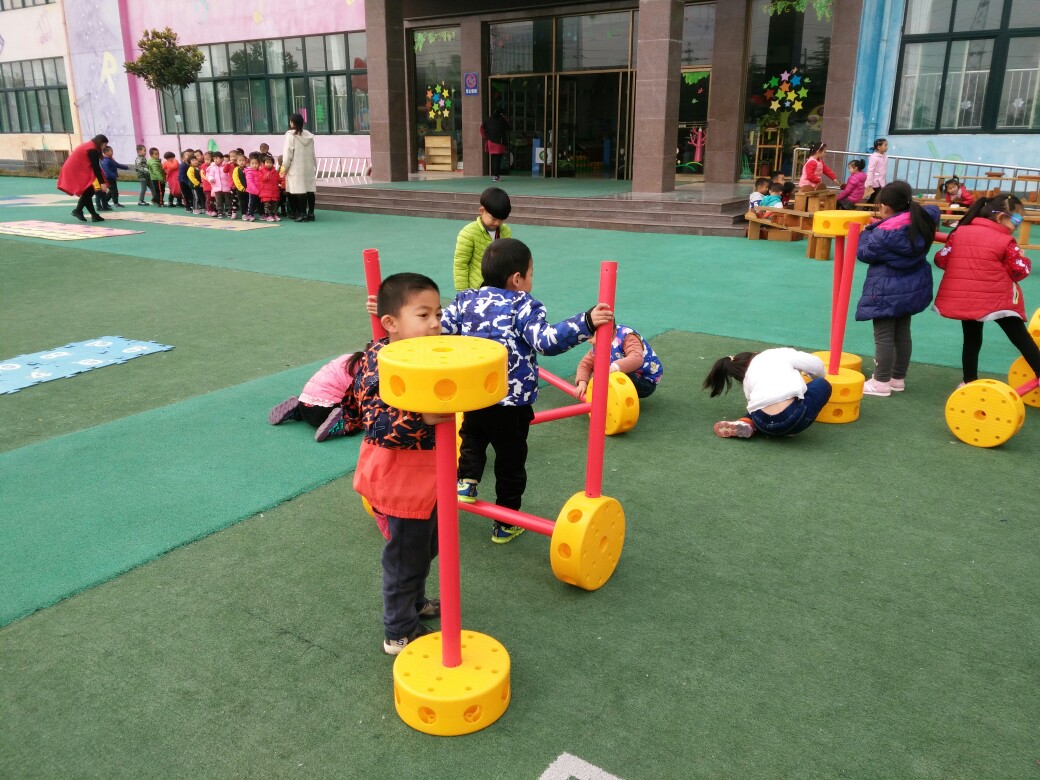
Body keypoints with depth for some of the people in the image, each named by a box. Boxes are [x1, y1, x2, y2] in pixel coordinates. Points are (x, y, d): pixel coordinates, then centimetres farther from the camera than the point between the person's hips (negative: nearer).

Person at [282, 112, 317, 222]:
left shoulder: (291, 135, -9)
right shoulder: (308, 135, 8)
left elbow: (288, 153, -9)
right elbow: (312, 153, 11)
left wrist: (285, 167, 0)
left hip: (297, 168, -6)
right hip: (309, 167, 6)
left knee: (300, 191, -4)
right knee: (309, 190, 5)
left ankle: (302, 214, -5)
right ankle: (311, 213, 9)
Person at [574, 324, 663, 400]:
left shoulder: (627, 337, -25)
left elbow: (636, 359, -43)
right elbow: (586, 363, -1)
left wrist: (614, 367, -56)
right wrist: (582, 383, -19)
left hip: (647, 382, -8)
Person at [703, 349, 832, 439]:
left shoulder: (748, 379, 26)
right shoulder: (778, 354, 17)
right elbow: (816, 365, 17)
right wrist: (819, 376, 41)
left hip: (764, 424, 3)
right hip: (794, 417, -3)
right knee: (823, 385, 26)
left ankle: (747, 423, 7)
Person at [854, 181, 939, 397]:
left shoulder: (884, 233, -24)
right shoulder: (921, 220, 0)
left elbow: (864, 253, -11)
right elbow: (934, 211, 23)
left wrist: (869, 229, 1)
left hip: (887, 291, -8)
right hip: (912, 288, 8)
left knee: (883, 336, -1)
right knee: (903, 333, 16)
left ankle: (881, 382, 4)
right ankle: (898, 378, 26)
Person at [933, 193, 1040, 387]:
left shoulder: (960, 232, 3)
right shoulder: (1006, 241, -8)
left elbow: (942, 260, 6)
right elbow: (1020, 271, -5)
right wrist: (1023, 258, 15)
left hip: (963, 300, 4)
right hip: (997, 300, -4)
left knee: (971, 341, 15)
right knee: (1022, 339, 7)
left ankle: (970, 382, 21)